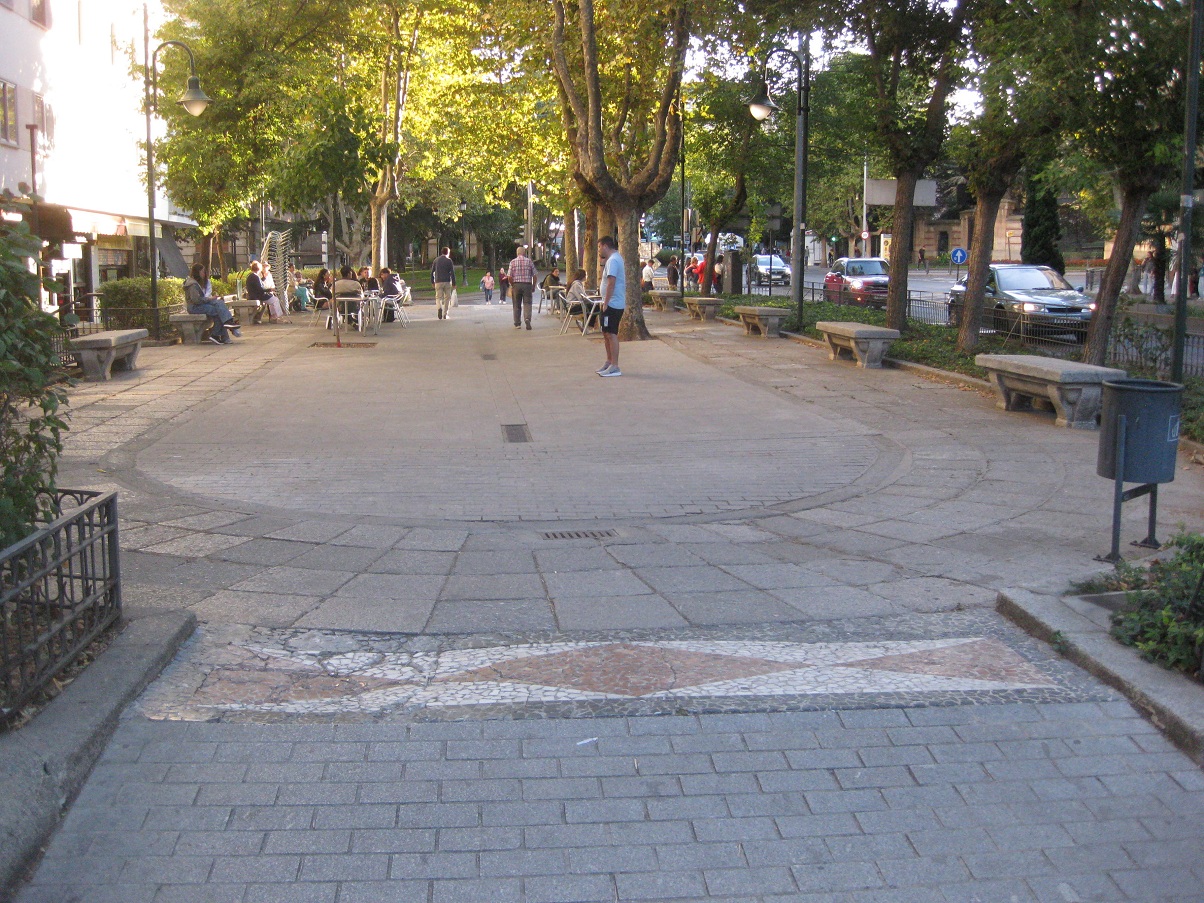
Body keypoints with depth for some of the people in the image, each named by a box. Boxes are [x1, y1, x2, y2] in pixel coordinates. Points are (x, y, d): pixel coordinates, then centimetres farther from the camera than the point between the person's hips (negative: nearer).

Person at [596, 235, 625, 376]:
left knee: (611, 334, -9)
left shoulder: (612, 260, -17)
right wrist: (603, 263, 14)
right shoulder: (616, 258, 17)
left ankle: (614, 367, -8)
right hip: (613, 303, 11)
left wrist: (605, 303, -23)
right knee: (606, 333, 18)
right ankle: (609, 362, 26)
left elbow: (611, 283, -24)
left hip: (612, 304, -11)